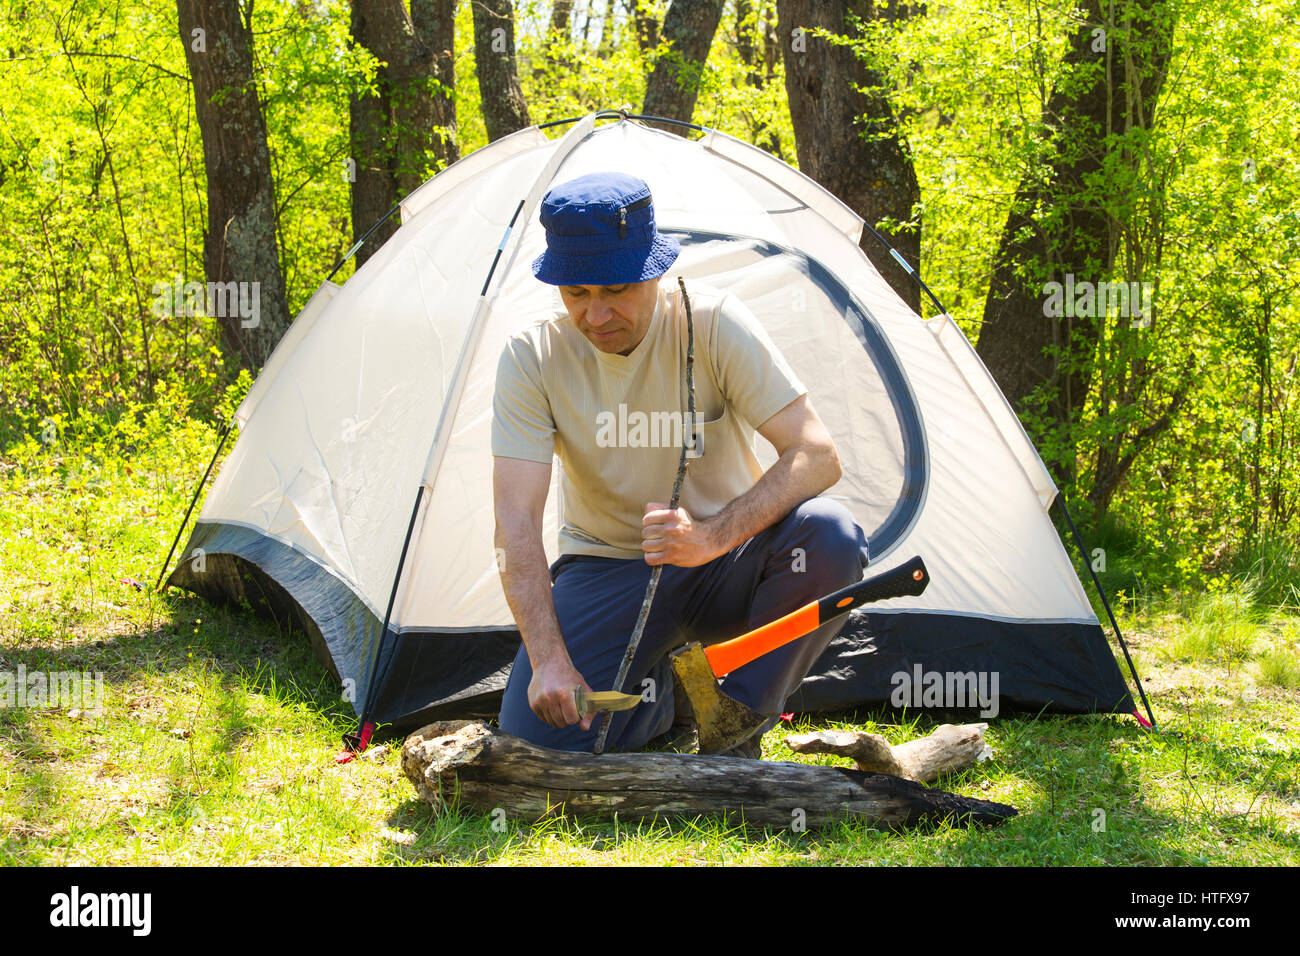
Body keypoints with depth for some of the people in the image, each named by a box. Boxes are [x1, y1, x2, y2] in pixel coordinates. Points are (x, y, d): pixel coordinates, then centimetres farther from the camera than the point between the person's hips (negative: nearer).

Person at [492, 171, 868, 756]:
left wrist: (713, 536, -39)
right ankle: (660, 694, 8)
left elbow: (818, 456, -23)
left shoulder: (713, 324, -18)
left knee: (828, 536, -33)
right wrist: (549, 660, -33)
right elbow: (516, 524, -19)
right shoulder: (530, 359, -15)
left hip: (721, 567, 0)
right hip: (606, 570, 0)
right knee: (535, 733, -24)